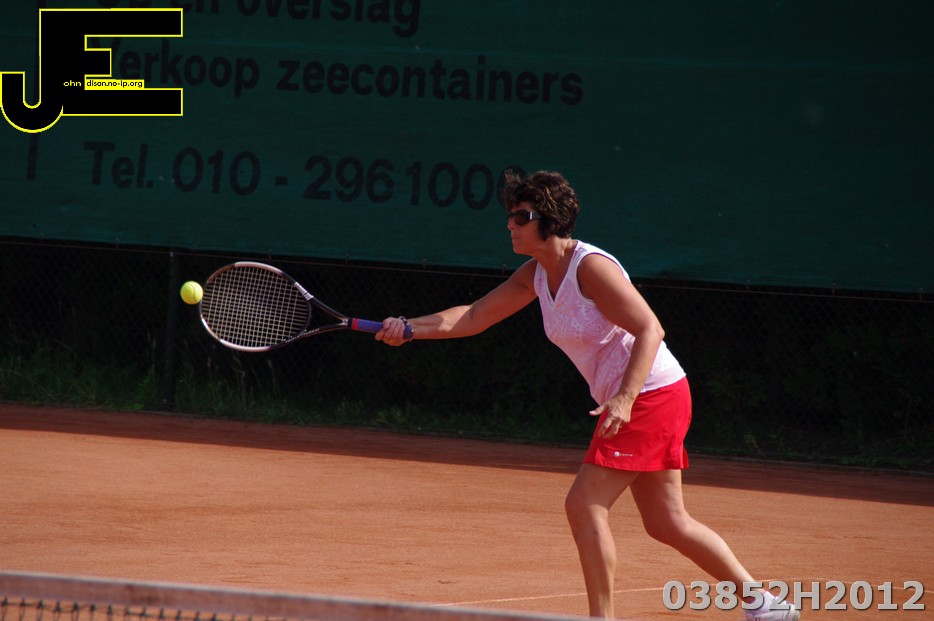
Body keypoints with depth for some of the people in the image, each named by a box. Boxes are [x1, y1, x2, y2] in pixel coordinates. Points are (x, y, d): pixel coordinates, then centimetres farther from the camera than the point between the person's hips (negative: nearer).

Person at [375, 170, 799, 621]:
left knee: (584, 504, -13)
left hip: (652, 395, -9)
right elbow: (475, 316, 9)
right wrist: (412, 327, -5)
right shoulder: (535, 275, 7)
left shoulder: (591, 267, -19)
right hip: (630, 402, 9)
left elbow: (650, 330, -24)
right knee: (665, 523, 13)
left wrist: (624, 399, -34)